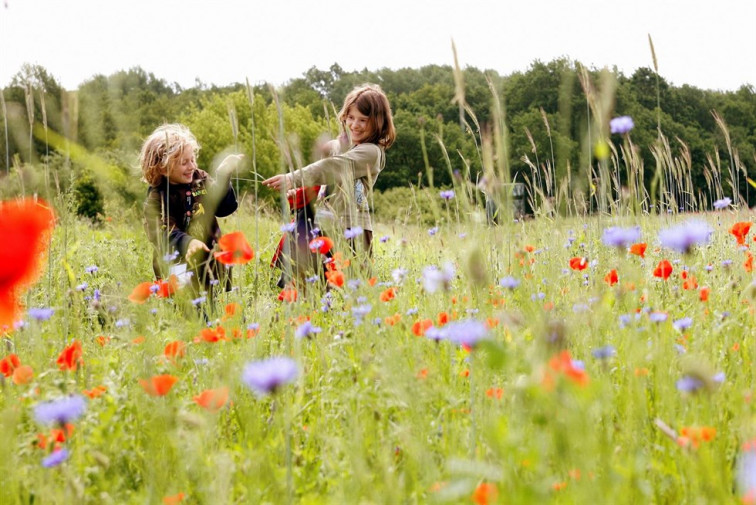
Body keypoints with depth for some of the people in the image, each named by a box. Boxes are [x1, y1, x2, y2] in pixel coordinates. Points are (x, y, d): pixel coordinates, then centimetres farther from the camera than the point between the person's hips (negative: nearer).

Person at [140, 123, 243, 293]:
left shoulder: (201, 180, 5)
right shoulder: (157, 197, -9)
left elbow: (225, 208, 0)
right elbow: (161, 232, -22)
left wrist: (223, 177, -11)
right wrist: (187, 242, -40)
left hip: (212, 264, 5)